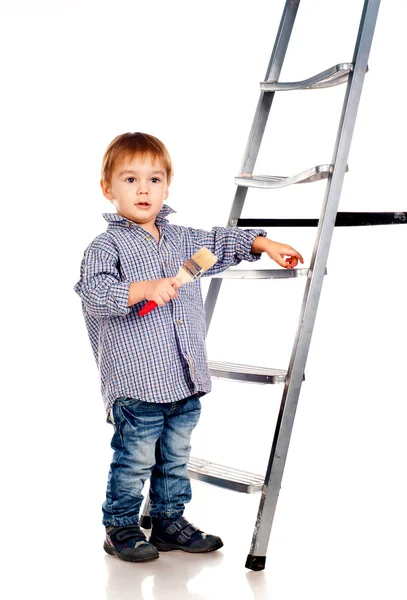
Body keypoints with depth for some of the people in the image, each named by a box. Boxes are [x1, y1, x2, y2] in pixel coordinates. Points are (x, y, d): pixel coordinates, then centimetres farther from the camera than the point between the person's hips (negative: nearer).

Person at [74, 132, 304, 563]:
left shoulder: (182, 239, 13)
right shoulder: (106, 246, -9)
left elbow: (220, 243, 29)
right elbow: (94, 292, -23)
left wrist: (264, 244, 26)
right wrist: (144, 289, -33)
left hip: (185, 381, 7)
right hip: (137, 383, -7)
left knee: (176, 457, 17)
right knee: (134, 459, 1)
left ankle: (169, 522, 31)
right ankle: (121, 528, 19)